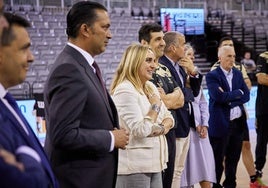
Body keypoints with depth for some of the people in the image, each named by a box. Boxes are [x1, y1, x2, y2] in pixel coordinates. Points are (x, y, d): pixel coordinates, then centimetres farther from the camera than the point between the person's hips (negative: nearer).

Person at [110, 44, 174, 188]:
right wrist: (155, 106, -10)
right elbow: (140, 130, -22)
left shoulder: (151, 87, 13)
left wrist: (162, 128, -7)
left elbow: (168, 117, 15)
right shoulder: (125, 90, -15)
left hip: (153, 162, 9)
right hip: (134, 166, -8)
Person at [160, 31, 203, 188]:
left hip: (186, 124, 9)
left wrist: (193, 72, 0)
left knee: (179, 169, 16)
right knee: (173, 171, -3)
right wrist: (187, 93, -7)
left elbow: (195, 92, 13)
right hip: (175, 126, -9)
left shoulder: (181, 66, 13)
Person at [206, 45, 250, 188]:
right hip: (221, 124, -6)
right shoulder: (212, 76, -8)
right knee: (218, 159, 4)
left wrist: (230, 99, -12)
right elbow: (219, 96, -21)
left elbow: (246, 95, 3)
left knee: (233, 158, 14)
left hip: (238, 122, 6)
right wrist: (238, 93, -10)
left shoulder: (238, 74, 11)